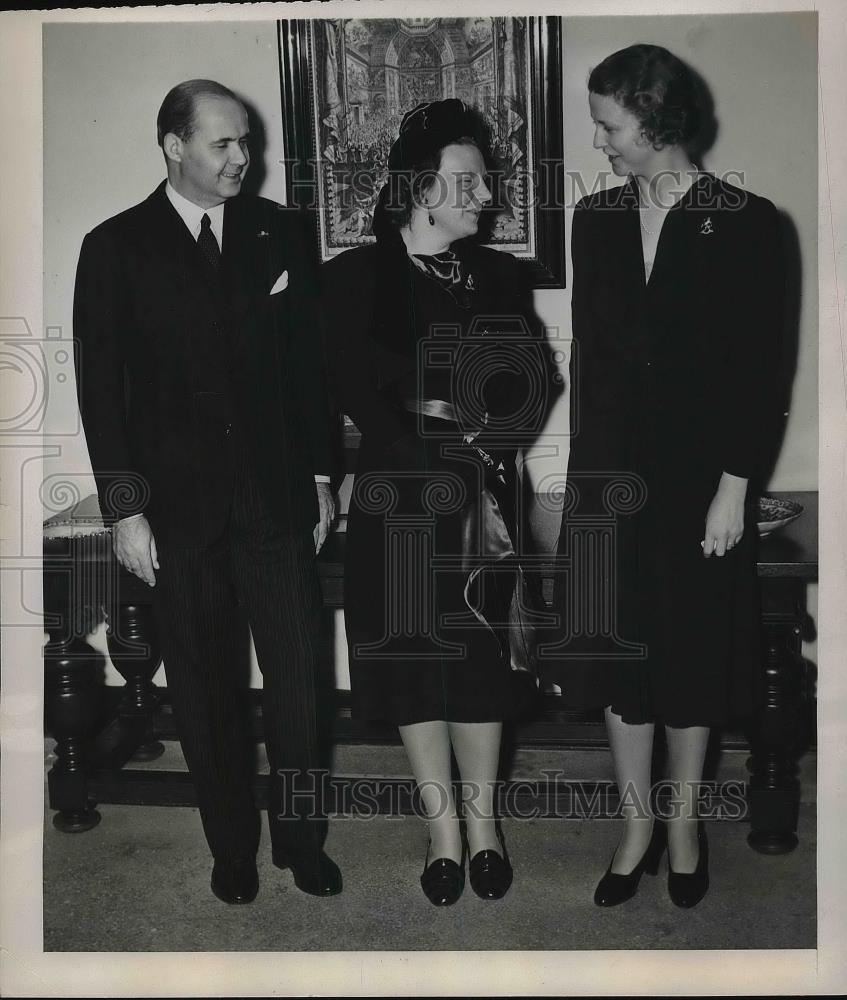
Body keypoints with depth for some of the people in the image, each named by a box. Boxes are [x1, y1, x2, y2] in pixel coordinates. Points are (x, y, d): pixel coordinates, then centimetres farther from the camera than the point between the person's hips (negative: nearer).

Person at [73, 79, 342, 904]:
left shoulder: (276, 232, 5)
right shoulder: (116, 248, 0)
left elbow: (308, 361, 9)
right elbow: (101, 388, -1)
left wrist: (318, 472, 8)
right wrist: (124, 506, -5)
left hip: (278, 498, 1)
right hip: (180, 508, -1)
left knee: (297, 680, 6)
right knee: (204, 692, 10)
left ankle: (301, 838, 25)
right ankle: (231, 847, 27)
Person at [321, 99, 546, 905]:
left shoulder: (500, 277, 7)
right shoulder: (355, 277, -3)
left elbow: (528, 390, 1)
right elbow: (357, 395, -10)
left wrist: (444, 410, -16)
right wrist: (463, 435, -13)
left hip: (483, 500, 2)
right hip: (398, 503, -2)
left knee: (482, 660, 7)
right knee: (411, 665, 5)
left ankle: (482, 819, 25)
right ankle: (444, 826, 21)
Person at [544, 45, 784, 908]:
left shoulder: (742, 224, -8)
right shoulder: (595, 219, 4)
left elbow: (757, 368, -8)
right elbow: (587, 354, 6)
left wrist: (734, 487, -11)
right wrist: (586, 472, 5)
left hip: (697, 475, -3)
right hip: (612, 473, 3)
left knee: (692, 651, 10)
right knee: (619, 649, 9)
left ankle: (682, 821, 30)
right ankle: (636, 822, 26)